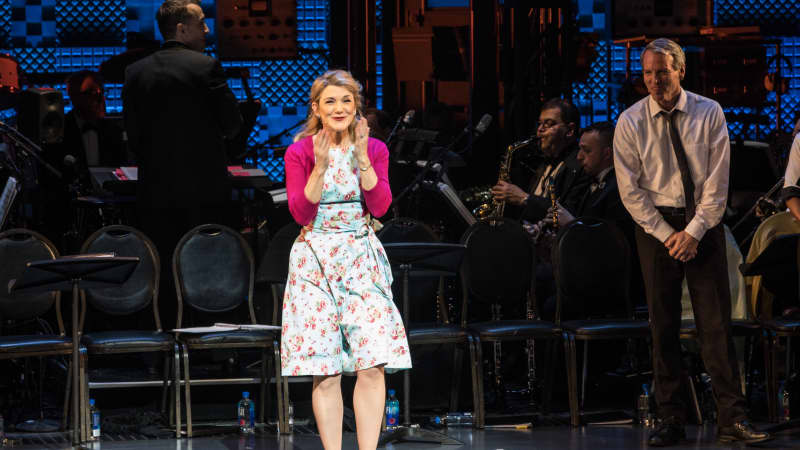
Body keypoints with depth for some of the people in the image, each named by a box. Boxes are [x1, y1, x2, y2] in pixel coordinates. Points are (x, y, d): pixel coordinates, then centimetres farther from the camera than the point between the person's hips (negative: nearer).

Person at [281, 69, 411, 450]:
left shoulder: (374, 149, 6)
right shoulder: (299, 152, 1)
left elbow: (380, 206, -5)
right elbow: (300, 213, -8)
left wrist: (361, 157, -14)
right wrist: (320, 166, -18)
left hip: (362, 260, 2)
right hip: (315, 260, -1)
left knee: (372, 365, -8)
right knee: (325, 372, -4)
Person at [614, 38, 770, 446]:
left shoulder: (709, 113, -2)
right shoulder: (630, 123, -1)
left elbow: (717, 182, -3)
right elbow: (631, 191, -2)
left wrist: (694, 232, -11)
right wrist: (667, 235, -9)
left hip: (704, 223, 0)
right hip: (655, 225, 0)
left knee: (716, 322, -4)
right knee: (663, 325, 1)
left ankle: (732, 419, -5)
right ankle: (670, 421, 5)